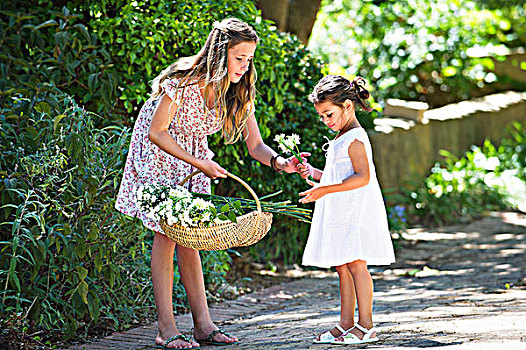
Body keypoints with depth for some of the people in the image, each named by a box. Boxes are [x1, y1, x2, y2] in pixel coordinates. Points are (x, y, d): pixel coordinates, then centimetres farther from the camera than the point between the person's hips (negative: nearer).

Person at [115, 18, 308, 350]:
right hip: (157, 153, -6)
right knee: (166, 233, -10)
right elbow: (156, 132, -23)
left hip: (194, 156, 6)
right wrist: (200, 164, -26)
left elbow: (255, 145, -10)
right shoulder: (184, 82, -30)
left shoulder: (239, 92, -11)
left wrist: (279, 161, -30)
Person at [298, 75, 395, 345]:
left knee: (355, 263, -9)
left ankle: (366, 326, -6)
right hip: (340, 214, 10)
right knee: (342, 267, 9)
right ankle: (346, 323, 14)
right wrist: (314, 173, 13)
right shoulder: (340, 139, 20)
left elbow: (362, 177, -22)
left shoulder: (355, 138, -12)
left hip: (356, 212, -10)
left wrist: (325, 190, -26)